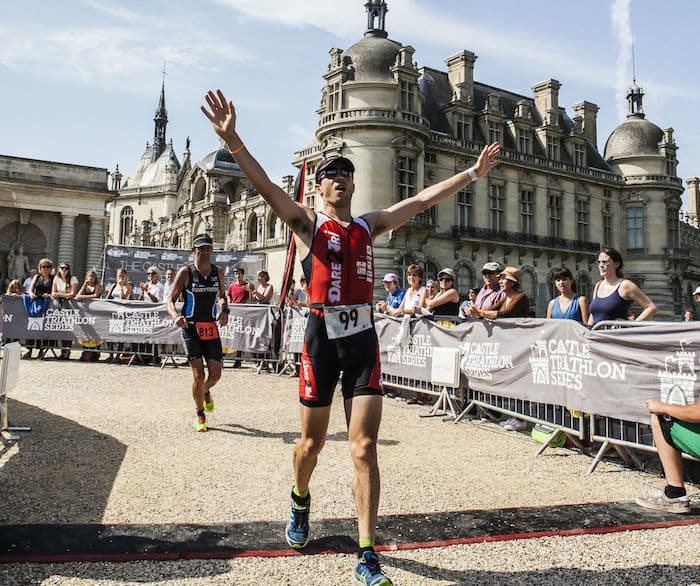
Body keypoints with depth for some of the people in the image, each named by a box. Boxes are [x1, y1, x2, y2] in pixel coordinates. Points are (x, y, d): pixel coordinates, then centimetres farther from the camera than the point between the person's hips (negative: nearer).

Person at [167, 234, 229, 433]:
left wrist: (224, 310, 1)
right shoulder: (185, 272, -5)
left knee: (215, 374, 2)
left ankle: (205, 391, 39)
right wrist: (176, 316, -24)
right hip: (191, 327, -3)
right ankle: (200, 416, 13)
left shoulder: (218, 272, 6)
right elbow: (171, 300, -4)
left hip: (211, 328, 4)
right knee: (198, 375, -8)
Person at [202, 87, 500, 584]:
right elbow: (265, 186, -10)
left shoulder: (370, 225, 14)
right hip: (323, 337, -2)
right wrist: (232, 140, -23)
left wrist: (473, 173, 15)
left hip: (364, 338, 2)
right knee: (312, 442, 12)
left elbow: (423, 200, 15)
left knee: (365, 448, -1)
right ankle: (301, 501, 46)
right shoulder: (306, 222, 4)